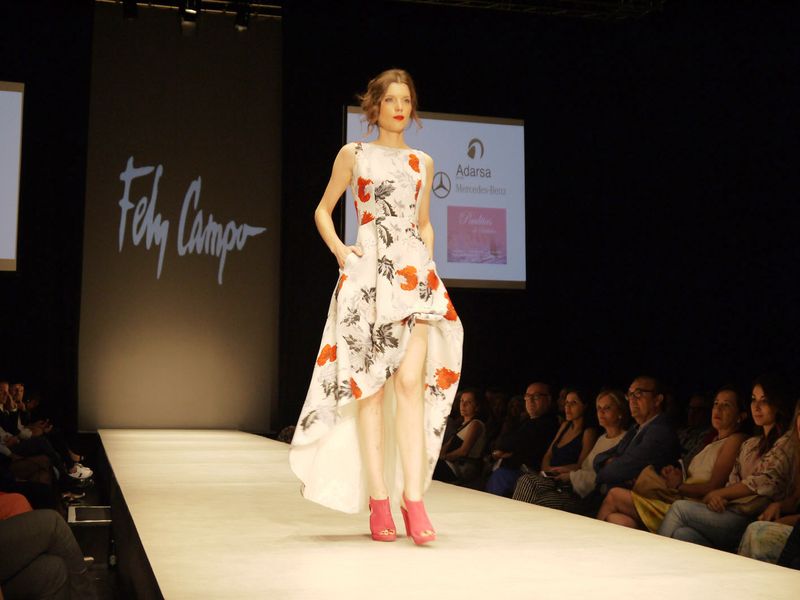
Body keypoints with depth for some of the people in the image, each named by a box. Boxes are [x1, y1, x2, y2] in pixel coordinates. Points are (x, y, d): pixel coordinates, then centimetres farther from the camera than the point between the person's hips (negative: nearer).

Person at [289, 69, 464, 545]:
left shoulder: (422, 162, 17)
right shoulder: (353, 155, 10)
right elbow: (323, 210, 17)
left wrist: (427, 260, 10)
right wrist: (338, 249, 0)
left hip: (414, 273, 2)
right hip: (367, 272, -1)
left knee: (411, 382, -12)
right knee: (369, 386, -4)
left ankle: (413, 498, -13)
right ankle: (378, 499, 1)